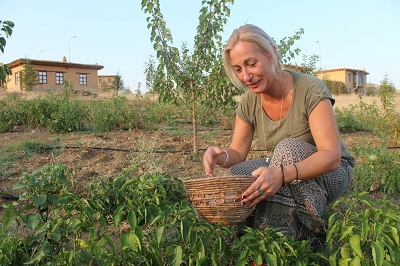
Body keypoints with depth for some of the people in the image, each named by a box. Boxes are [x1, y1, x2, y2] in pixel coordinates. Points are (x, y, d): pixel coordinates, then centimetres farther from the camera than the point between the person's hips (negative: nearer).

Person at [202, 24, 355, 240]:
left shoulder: (310, 89, -23)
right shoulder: (249, 102, -7)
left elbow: (332, 155, -31)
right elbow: (238, 152, -5)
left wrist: (282, 174, -49)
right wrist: (222, 156, -30)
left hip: (332, 174, -4)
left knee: (287, 148, -35)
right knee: (234, 173, -22)